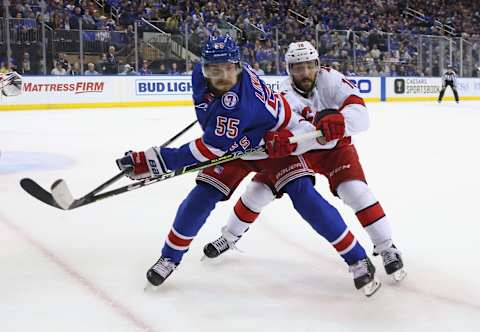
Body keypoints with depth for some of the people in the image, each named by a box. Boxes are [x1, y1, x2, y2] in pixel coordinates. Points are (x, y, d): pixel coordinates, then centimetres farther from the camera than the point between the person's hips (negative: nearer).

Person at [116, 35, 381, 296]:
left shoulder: (236, 106, -42)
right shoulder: (200, 74, -20)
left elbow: (205, 151, -41)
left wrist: (149, 162, -42)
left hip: (274, 144, -6)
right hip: (234, 147, 6)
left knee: (304, 196, -20)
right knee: (199, 199, -4)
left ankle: (357, 259, -7)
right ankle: (170, 257, 16)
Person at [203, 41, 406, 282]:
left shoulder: (331, 80, -25)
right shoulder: (285, 93, -24)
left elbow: (359, 114, -37)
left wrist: (339, 121, -60)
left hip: (335, 148, -1)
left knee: (355, 190, -22)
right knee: (258, 190, -1)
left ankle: (386, 247, -7)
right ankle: (230, 236, 23)